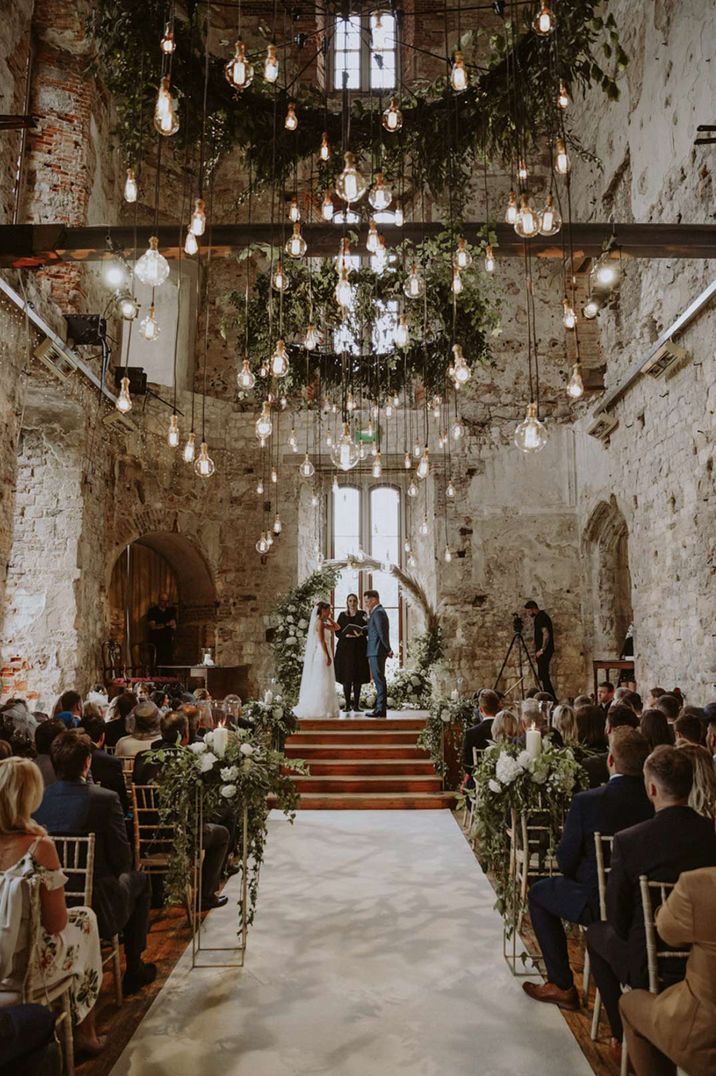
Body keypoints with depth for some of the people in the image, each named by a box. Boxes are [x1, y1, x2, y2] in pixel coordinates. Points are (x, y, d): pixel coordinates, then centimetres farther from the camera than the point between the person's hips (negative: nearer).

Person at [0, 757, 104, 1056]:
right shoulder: (38, 847, -25)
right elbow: (56, 923, -16)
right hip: (25, 968, -5)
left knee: (72, 919, 29)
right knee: (85, 917, 22)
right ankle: (85, 1031, 34)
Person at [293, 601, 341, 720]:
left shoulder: (323, 622, 14)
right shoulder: (320, 622, -13)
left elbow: (335, 627, 22)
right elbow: (322, 641, -19)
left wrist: (328, 617, 14)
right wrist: (328, 656, -21)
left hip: (323, 655, 10)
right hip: (322, 654, -10)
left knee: (325, 683, 12)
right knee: (322, 683, -6)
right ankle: (321, 710, -3)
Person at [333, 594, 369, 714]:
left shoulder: (362, 614, 7)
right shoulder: (342, 615, 9)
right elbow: (337, 632, 4)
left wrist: (361, 633, -20)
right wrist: (346, 635, -15)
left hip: (359, 649, 0)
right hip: (345, 648, 0)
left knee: (358, 677, -2)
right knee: (346, 677, -3)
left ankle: (356, 705, 3)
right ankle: (348, 704, 3)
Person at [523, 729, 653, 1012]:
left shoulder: (587, 801, -22)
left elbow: (566, 861, -13)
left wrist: (576, 875, 11)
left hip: (600, 904, -5)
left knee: (539, 892, 19)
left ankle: (561, 986, 20)